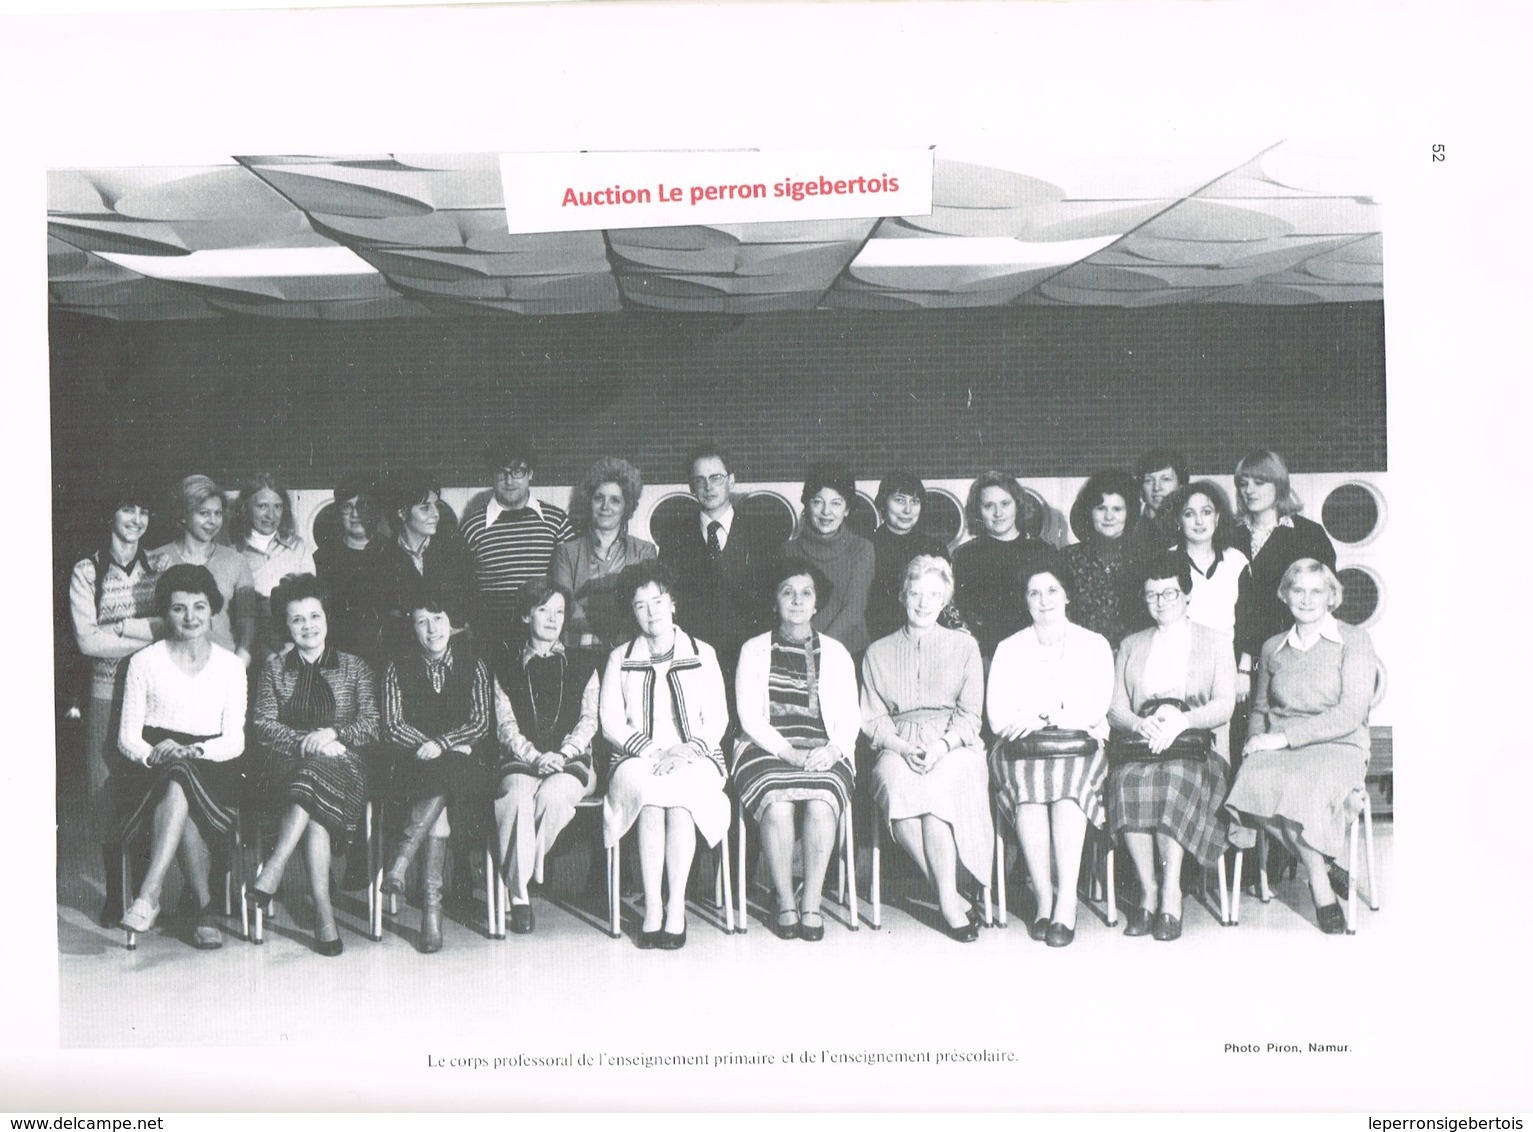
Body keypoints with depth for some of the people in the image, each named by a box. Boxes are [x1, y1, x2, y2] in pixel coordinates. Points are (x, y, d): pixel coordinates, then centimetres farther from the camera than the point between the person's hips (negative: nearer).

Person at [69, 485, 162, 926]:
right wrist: (149, 633, -11)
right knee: (107, 790, -1)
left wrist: (120, 626, -11)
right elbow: (86, 640, -7)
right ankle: (114, 893, 11)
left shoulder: (159, 568, 9)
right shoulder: (86, 572, 2)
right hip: (107, 694, -1)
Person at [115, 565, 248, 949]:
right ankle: (205, 908, -34)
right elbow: (127, 737, 6)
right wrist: (154, 755, -17)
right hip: (155, 772, 0)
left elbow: (234, 740, 4)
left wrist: (193, 751, -16)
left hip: (211, 769, 0)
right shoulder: (145, 662, 10)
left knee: (178, 783, -37)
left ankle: (149, 895, -41)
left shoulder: (230, 666, 12)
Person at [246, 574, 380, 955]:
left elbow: (371, 724, 6)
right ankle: (323, 912, -39)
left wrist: (333, 734, -14)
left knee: (316, 773, -38)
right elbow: (263, 726, 6)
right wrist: (306, 741, -12)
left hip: (343, 768, -1)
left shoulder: (354, 668, 17)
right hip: (287, 767, 1)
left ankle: (271, 876, -43)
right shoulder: (275, 667, 18)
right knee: (317, 814, -34)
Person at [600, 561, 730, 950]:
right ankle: (652, 907, -34)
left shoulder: (703, 654, 15)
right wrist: (649, 750, -11)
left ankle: (676, 907, -34)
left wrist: (688, 749, -12)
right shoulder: (620, 659, 16)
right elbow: (611, 724, 6)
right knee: (649, 789, -36)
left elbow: (717, 719, 7)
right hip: (637, 758, 0)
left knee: (681, 788, -36)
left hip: (693, 758, 0)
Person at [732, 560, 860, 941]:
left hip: (823, 753, 1)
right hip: (767, 749, -1)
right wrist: (788, 752, -12)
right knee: (777, 804, -33)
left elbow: (850, 717, 10)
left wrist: (833, 750, -12)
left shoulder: (836, 652, 19)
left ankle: (812, 903, -21)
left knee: (821, 805, -32)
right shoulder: (754, 650, 14)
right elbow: (749, 717, 2)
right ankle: (784, 903, -19)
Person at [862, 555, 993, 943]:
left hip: (953, 748, -1)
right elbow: (873, 719, 9)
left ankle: (947, 900, -29)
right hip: (898, 748, 1)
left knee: (937, 784, -36)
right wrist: (904, 748, -11)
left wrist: (942, 745, -13)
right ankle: (953, 900, -28)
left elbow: (970, 715, 8)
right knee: (898, 784, -35)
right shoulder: (878, 653, 19)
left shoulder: (964, 646, 17)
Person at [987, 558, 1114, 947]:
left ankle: (1066, 901, -34)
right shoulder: (1009, 649, 19)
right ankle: (1045, 898, -30)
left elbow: (1095, 709, 0)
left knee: (1069, 780, -35)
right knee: (1027, 779, -34)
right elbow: (998, 717, 5)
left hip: (1081, 744, -1)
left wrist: (1045, 718, -13)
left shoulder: (1093, 645, 16)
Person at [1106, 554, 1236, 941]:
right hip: (1141, 748, 2)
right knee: (1127, 781, -35)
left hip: (1200, 751, -2)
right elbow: (1115, 708, 13)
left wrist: (1182, 720, -17)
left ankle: (1170, 894, -33)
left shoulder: (1215, 643, 17)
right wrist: (1141, 723, -12)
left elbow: (1224, 706, 3)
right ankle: (1149, 891, -30)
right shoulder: (1131, 646, 24)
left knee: (1175, 779, -38)